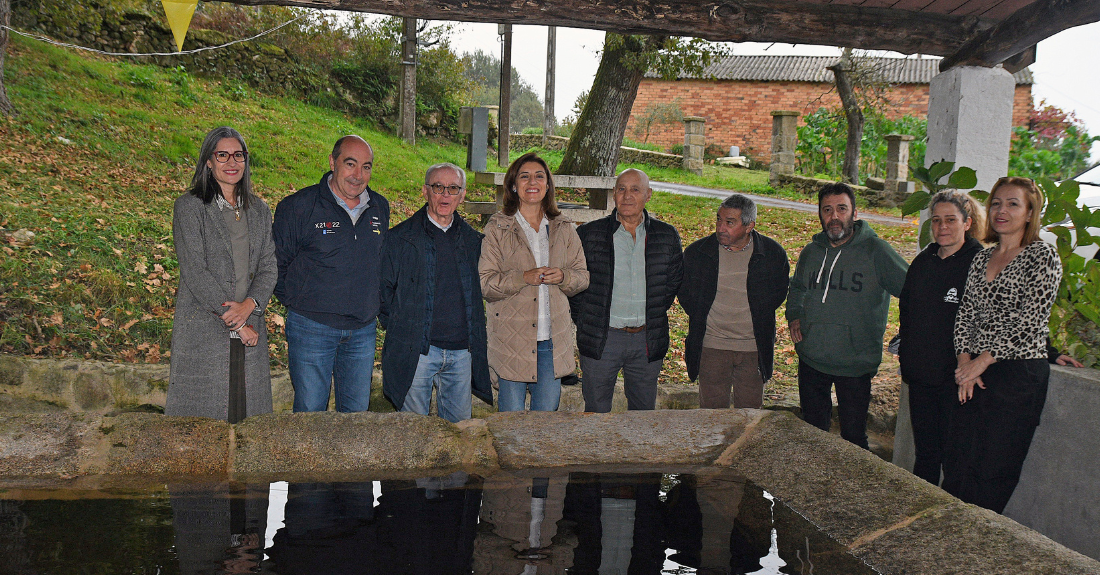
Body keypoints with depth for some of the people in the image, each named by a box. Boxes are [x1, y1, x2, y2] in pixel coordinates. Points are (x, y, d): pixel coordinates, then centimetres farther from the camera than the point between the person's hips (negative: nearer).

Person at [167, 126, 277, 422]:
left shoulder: (259, 211, 13)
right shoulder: (189, 206, -3)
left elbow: (268, 267, 8)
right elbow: (194, 271, -10)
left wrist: (249, 305, -12)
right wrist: (235, 323, -12)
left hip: (250, 329, 4)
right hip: (203, 329, -4)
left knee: (247, 411, 7)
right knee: (201, 415, -1)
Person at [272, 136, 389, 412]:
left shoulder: (380, 208, 6)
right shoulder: (298, 206, -8)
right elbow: (276, 263, 0)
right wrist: (297, 303, -1)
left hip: (363, 330, 4)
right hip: (311, 328, -4)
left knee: (357, 411, 13)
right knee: (310, 412, 3)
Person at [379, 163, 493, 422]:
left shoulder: (473, 240, 10)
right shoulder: (399, 238, -1)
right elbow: (383, 289, 4)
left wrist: (475, 341, 11)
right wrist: (396, 326, -2)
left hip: (462, 352, 3)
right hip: (416, 351, -3)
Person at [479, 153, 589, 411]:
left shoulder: (563, 229, 10)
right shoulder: (497, 228, 0)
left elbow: (583, 276, 13)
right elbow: (485, 283, -6)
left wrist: (563, 277, -10)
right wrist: (524, 278, -20)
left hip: (553, 340, 3)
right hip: (511, 339, -3)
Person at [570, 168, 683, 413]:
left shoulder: (667, 236, 4)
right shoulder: (589, 234, -1)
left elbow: (675, 279, 15)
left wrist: (656, 315, 8)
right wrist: (584, 321, 1)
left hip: (648, 341, 2)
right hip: (601, 340, -2)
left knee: (644, 413, 12)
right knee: (596, 414, 5)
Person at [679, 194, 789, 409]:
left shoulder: (773, 253, -4)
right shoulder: (697, 252, -3)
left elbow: (779, 292, 11)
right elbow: (685, 293, 10)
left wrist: (759, 315, 1)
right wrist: (700, 318, 1)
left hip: (754, 350, 0)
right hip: (711, 347, 0)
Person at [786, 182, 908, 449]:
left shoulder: (875, 251, -10)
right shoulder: (811, 252, 6)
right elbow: (796, 289, 24)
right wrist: (793, 316, 7)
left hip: (856, 365, -4)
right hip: (811, 359, 4)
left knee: (853, 437, 5)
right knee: (812, 430, 17)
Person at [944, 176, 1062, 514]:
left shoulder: (1042, 256, -7)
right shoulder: (982, 258, 14)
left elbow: (1029, 323, -14)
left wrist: (983, 360, -13)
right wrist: (965, 360, -2)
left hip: (1020, 373, -6)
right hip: (975, 371, 6)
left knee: (993, 469, 0)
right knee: (958, 463, 8)